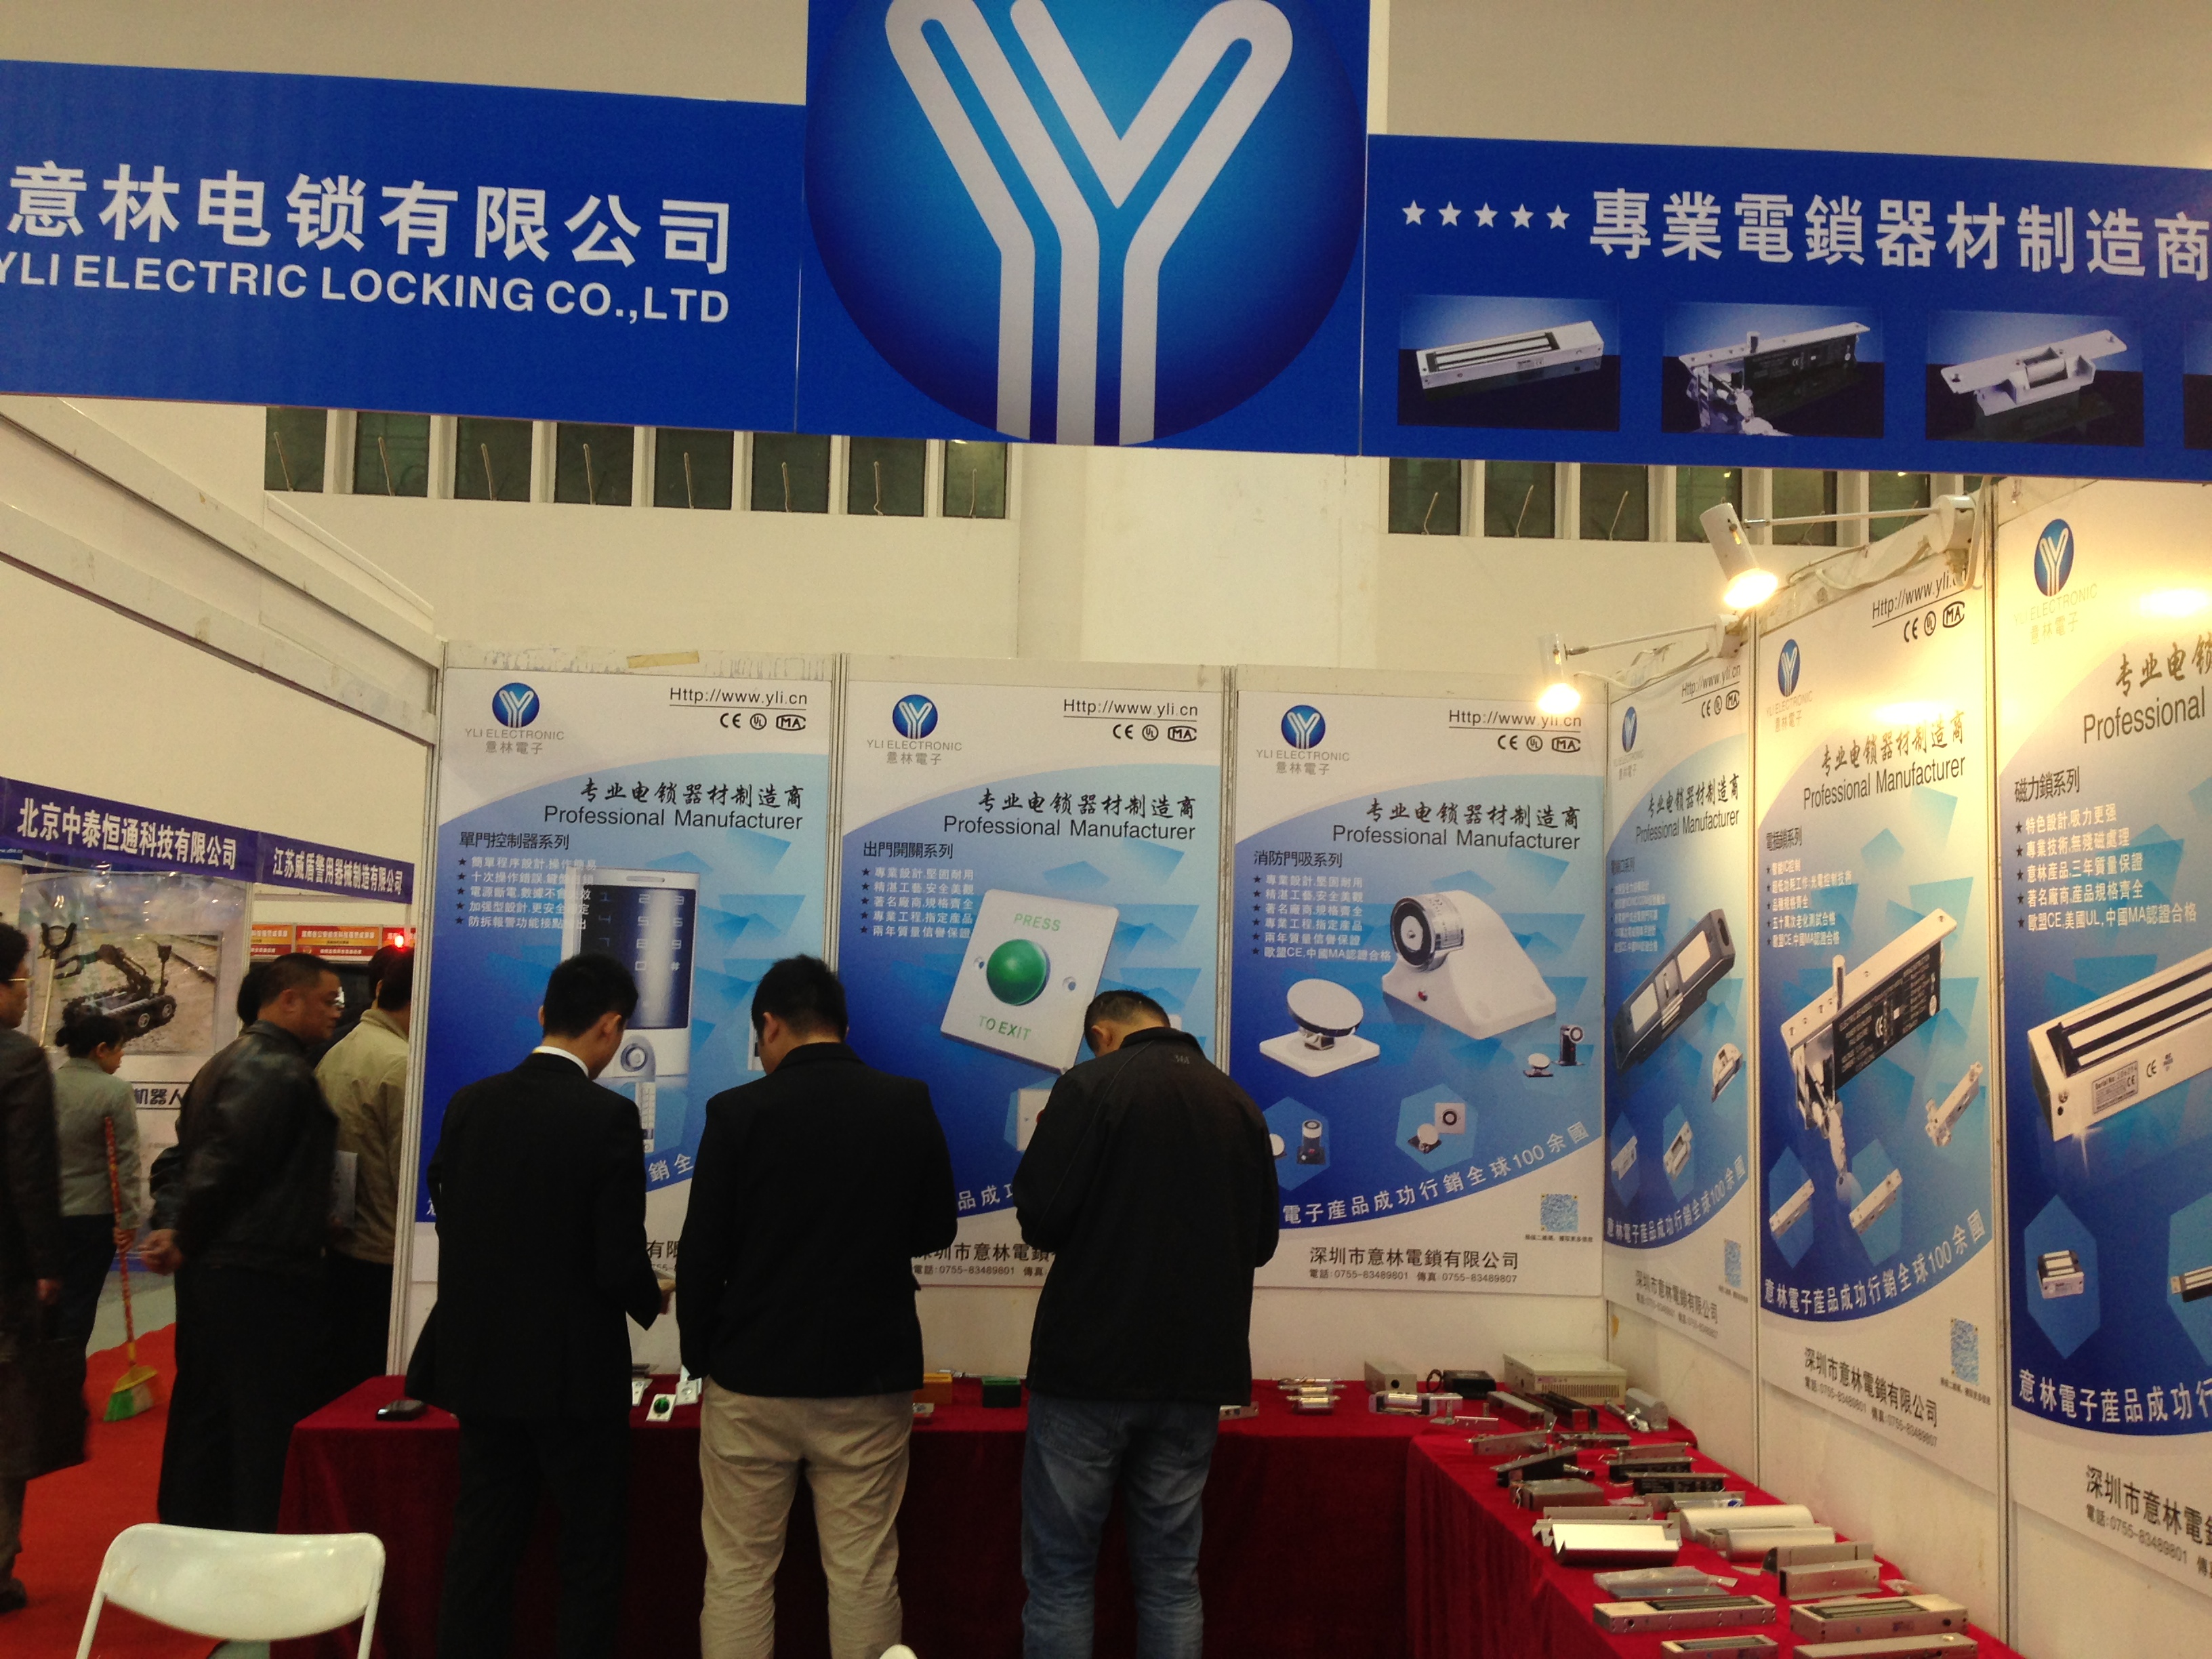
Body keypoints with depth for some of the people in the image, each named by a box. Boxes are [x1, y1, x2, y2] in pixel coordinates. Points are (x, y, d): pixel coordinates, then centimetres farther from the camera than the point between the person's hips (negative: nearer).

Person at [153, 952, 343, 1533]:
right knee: (265, 1423, -2)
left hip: (209, 1270, 10)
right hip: (262, 1277, -10)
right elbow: (223, 1163, -23)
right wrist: (187, 1240, -10)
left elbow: (189, 1154, 16)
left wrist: (183, 1235, 9)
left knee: (202, 1414, 18)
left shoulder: (225, 1063, 15)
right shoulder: (281, 1071, -18)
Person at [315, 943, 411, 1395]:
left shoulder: (334, 1055, 7)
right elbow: (408, 1171, -17)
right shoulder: (400, 1062, -17)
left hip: (336, 1251, 8)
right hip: (382, 1256, -8)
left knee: (338, 1387, 16)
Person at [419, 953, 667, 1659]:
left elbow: (451, 1228, 6)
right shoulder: (608, 1117, -17)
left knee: (481, 1548, 16)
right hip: (572, 1374, -5)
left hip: (479, 1363, 5)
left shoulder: (469, 1103, -1)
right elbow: (619, 1263, -18)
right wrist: (654, 1301, 5)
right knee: (591, 1550, 9)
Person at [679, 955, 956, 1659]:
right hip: (869, 1378, 1)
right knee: (864, 1574, 9)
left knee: (738, 1573, 10)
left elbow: (702, 1253, -5)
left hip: (753, 1377, -1)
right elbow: (936, 1229, 6)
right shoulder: (908, 1105, -4)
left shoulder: (738, 1111, -9)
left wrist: (699, 1357, 8)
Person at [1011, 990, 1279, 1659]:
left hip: (1090, 1364, -4)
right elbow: (1260, 1240, 13)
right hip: (1197, 1372, 5)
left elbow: (1040, 1219, -14)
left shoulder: (1091, 1085, -9)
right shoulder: (1239, 1103, 6)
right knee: (1171, 1573, 14)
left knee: (1059, 1573, 6)